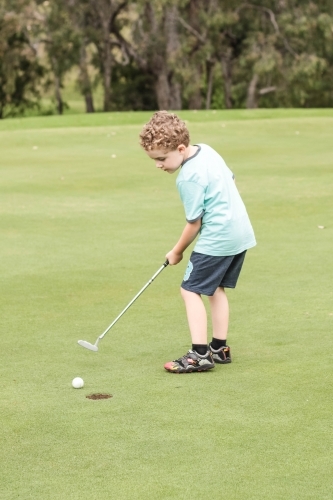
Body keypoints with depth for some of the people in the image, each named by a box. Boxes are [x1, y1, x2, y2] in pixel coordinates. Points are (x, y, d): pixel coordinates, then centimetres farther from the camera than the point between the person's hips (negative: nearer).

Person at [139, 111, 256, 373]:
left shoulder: (189, 178, -20)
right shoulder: (206, 150, 4)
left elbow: (194, 224, -13)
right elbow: (230, 178, 17)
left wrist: (177, 252, 0)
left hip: (217, 239, -10)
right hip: (241, 232, 10)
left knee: (191, 290, -4)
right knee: (216, 288, 17)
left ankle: (200, 354, -8)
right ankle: (220, 348, 19)